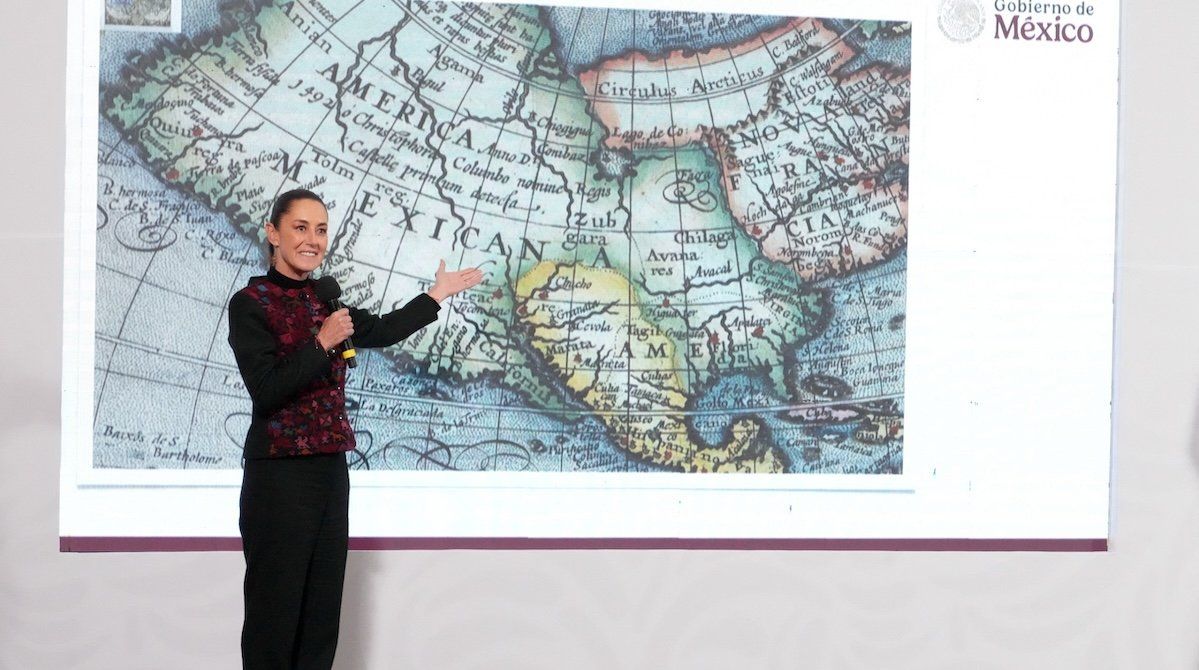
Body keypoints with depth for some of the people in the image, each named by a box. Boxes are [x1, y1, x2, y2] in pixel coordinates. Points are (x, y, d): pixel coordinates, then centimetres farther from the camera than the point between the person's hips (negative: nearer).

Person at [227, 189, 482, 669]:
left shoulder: (322, 299, 11)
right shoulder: (250, 303, -8)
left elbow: (381, 332, 27)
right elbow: (266, 390, -17)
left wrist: (437, 295, 33)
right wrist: (322, 344, -15)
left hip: (330, 468, 7)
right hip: (279, 472, -7)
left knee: (321, 611, 9)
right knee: (275, 612, -2)